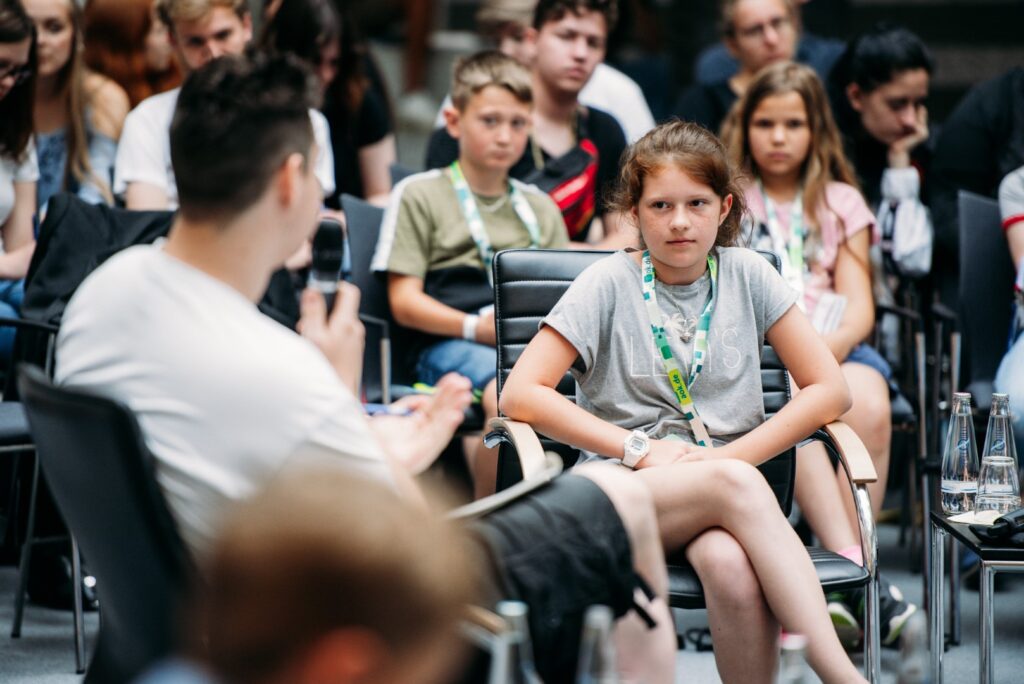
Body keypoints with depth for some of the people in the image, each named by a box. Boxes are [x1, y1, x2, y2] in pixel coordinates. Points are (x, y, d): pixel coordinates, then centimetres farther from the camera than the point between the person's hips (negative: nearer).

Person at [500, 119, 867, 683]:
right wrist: (640, 449, -13)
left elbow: (828, 390, 5)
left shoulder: (746, 275, 8)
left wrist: (726, 456, -8)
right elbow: (520, 395, -5)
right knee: (734, 485, -36)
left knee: (730, 564, -37)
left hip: (729, 479, 2)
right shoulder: (609, 283, 2)